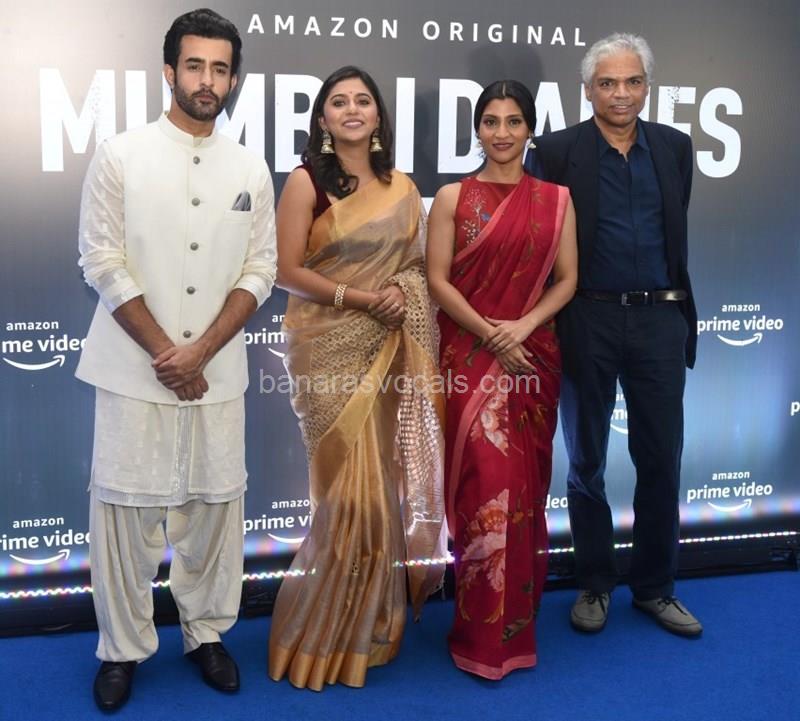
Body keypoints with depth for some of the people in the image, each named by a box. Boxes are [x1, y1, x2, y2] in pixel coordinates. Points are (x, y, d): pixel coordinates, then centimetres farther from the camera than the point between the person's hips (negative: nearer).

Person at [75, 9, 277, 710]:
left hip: (217, 373, 2)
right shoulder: (120, 156, -1)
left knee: (215, 506, 9)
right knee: (126, 508, 4)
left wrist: (200, 350, -8)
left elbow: (260, 270, 3)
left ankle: (206, 632, 27)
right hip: (134, 369, -2)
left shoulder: (251, 170, 7)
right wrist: (164, 352, -9)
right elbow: (103, 264, -5)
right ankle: (123, 647, 20)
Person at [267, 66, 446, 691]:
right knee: (350, 488, -4)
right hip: (331, 349, -4)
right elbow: (289, 271, -7)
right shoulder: (306, 181, -2)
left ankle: (372, 624, 24)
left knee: (388, 484, 6)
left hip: (391, 351, 4)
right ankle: (325, 632, 15)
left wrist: (403, 294, -6)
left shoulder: (402, 188, 11)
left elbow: (417, 265, 15)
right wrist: (362, 299, -16)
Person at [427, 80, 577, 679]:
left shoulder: (556, 199, 9)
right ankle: (486, 634, 7)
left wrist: (524, 325, -11)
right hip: (470, 357, -2)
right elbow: (438, 280, -3)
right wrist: (490, 336, -12)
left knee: (525, 482, 7)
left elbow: (567, 279, 5)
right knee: (485, 482, -6)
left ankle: (519, 621, 22)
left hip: (533, 356, 2)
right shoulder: (454, 197, 3)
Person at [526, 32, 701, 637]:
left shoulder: (674, 147, 7)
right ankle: (594, 585, 26)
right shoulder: (557, 152, -4)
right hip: (589, 320, -2)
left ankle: (656, 587, 25)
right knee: (587, 462, 9)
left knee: (661, 461, 8)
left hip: (659, 318, 3)